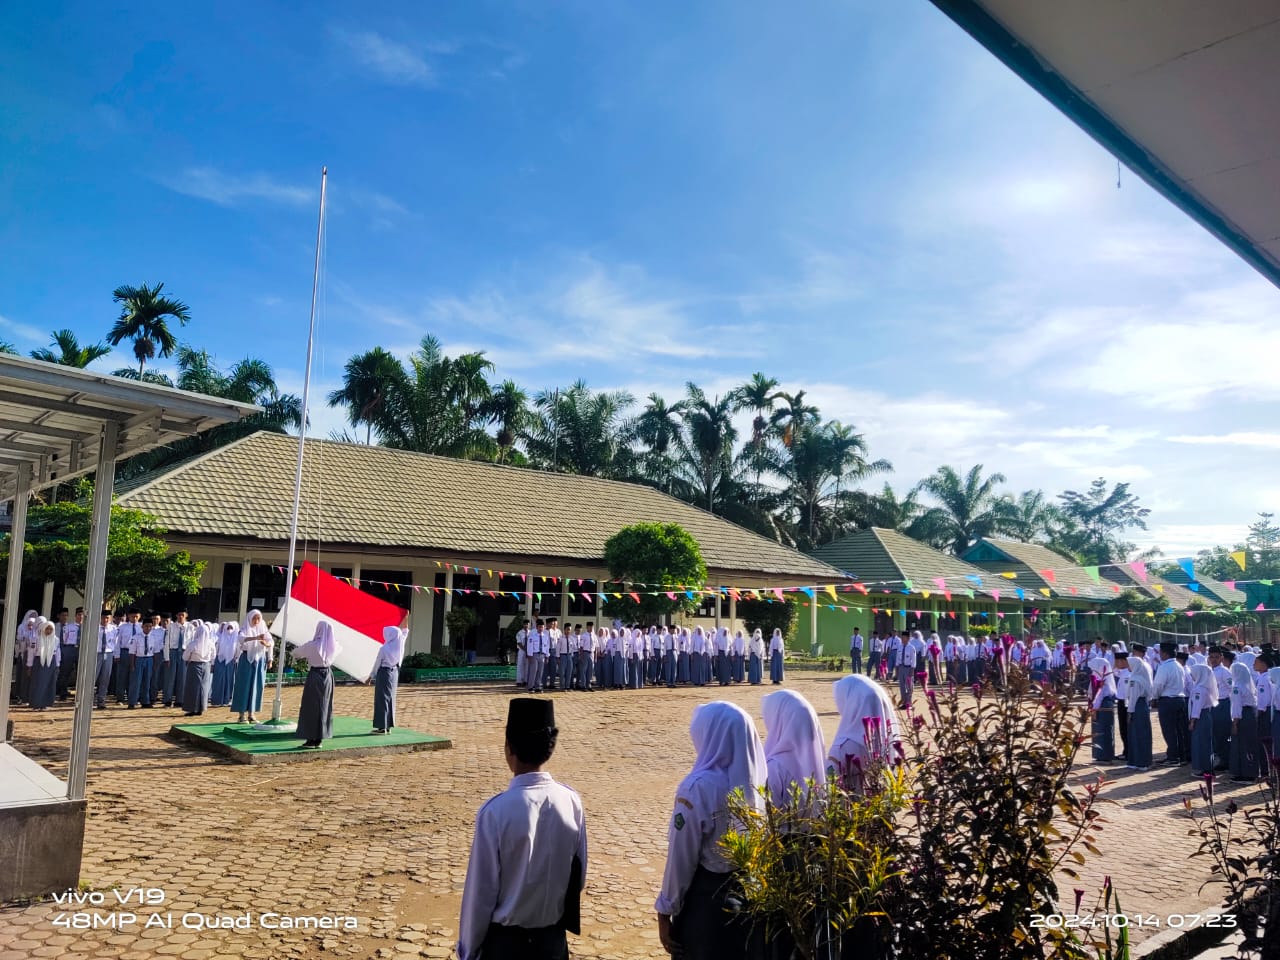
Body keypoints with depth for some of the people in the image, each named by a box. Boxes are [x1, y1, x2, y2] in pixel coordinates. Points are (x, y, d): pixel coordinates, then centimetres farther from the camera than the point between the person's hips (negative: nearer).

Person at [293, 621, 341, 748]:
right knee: (324, 707, 12)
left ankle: (311, 740, 4)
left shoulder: (312, 645, -16)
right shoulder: (334, 645, -1)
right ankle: (319, 740, 15)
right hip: (328, 676, 5)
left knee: (311, 707, 4)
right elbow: (340, 646, 24)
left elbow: (296, 652, -2)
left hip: (314, 677, -5)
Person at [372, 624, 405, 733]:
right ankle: (388, 726, 16)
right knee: (391, 699, 12)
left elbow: (377, 664, -7)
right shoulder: (400, 646, -3)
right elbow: (405, 632, 15)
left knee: (382, 699, -1)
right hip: (394, 673, 6)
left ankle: (382, 726, -1)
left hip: (384, 673, -6)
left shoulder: (384, 649, -18)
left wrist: (372, 676, 8)